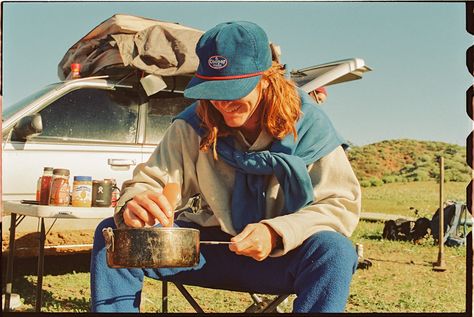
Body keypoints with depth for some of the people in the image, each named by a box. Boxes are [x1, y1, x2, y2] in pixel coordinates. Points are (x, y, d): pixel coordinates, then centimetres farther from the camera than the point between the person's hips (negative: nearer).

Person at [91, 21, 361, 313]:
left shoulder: (309, 125, -11)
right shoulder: (194, 125, -4)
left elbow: (343, 204, -13)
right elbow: (151, 181, -5)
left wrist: (277, 233, -29)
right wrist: (134, 205, -31)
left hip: (284, 254, -2)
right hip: (214, 244, 2)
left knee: (334, 251, -35)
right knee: (112, 234, -13)